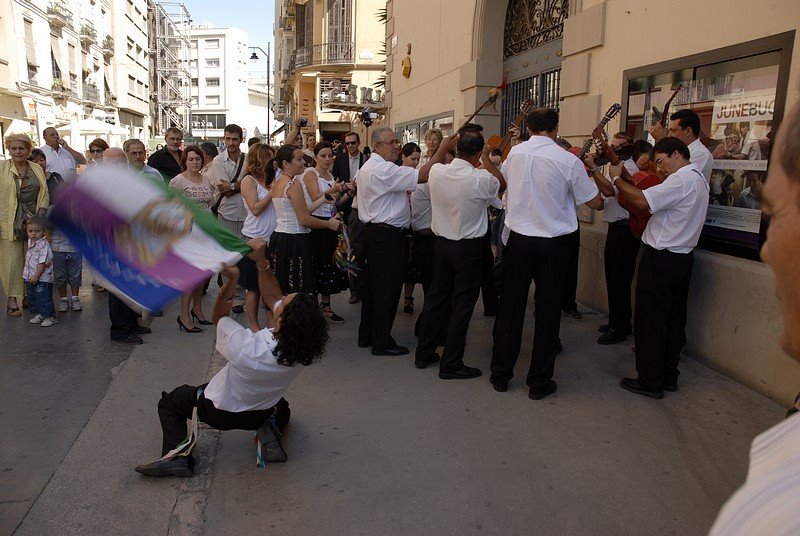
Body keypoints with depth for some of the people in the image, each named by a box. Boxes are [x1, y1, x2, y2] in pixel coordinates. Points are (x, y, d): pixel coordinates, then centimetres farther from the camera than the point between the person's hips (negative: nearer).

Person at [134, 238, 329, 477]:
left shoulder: (247, 349, -43)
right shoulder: (302, 349, -30)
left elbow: (219, 314, -20)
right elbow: (273, 297, -15)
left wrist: (231, 279, -30)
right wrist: (262, 262, -20)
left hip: (220, 412, -3)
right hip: (260, 414, 3)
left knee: (169, 401, 21)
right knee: (281, 407, 38)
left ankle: (178, 455, 1)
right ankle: (269, 431, 6)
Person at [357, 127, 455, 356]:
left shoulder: (367, 168, 16)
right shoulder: (383, 170, -18)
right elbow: (421, 176, -24)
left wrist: (401, 196, 13)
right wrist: (442, 151, -18)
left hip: (373, 232, 11)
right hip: (388, 235, -11)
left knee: (373, 285, 17)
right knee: (388, 290, -2)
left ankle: (366, 335, 27)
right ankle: (382, 342, 7)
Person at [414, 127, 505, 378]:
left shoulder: (436, 172, -7)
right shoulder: (481, 179, -20)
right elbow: (502, 184, 4)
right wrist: (486, 159, 11)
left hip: (442, 243, 5)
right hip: (469, 248, -5)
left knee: (436, 297, 17)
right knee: (462, 304, 4)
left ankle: (424, 353, 29)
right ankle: (451, 364, 10)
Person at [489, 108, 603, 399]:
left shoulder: (515, 153, -1)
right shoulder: (568, 161, -11)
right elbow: (596, 203, -2)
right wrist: (590, 175, 17)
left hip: (518, 239, 2)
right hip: (554, 243, -2)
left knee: (510, 307, 11)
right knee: (547, 311, 8)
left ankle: (501, 374, 21)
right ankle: (539, 382, 16)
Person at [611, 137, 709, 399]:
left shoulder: (681, 180, -17)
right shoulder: (698, 178, 16)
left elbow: (642, 201, -25)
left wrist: (617, 179, -13)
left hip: (661, 258, -10)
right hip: (683, 257, 10)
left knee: (651, 321, -2)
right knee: (674, 319, 14)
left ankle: (650, 381, 5)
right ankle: (669, 376, 23)